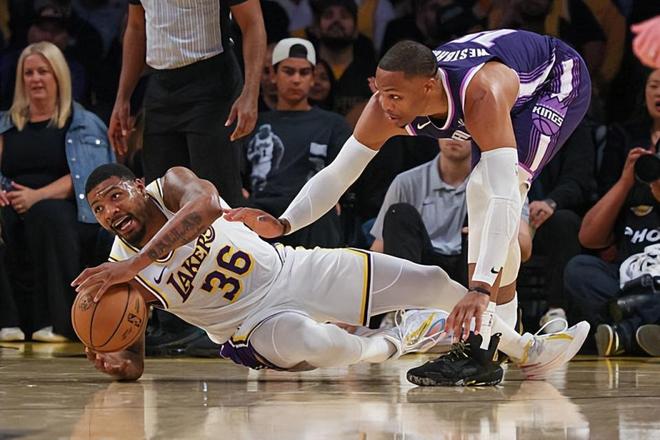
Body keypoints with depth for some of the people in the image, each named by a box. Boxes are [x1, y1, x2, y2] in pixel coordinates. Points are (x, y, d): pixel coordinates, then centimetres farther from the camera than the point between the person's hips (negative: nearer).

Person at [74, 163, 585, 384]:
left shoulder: (171, 185, -14)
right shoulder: (119, 274, -11)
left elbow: (205, 205, -40)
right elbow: (134, 364, -6)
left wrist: (135, 262, -48)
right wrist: (117, 362, -33)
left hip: (297, 270, 2)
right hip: (256, 322, -1)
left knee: (432, 282, -4)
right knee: (310, 343, -38)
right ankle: (394, 345, -1)